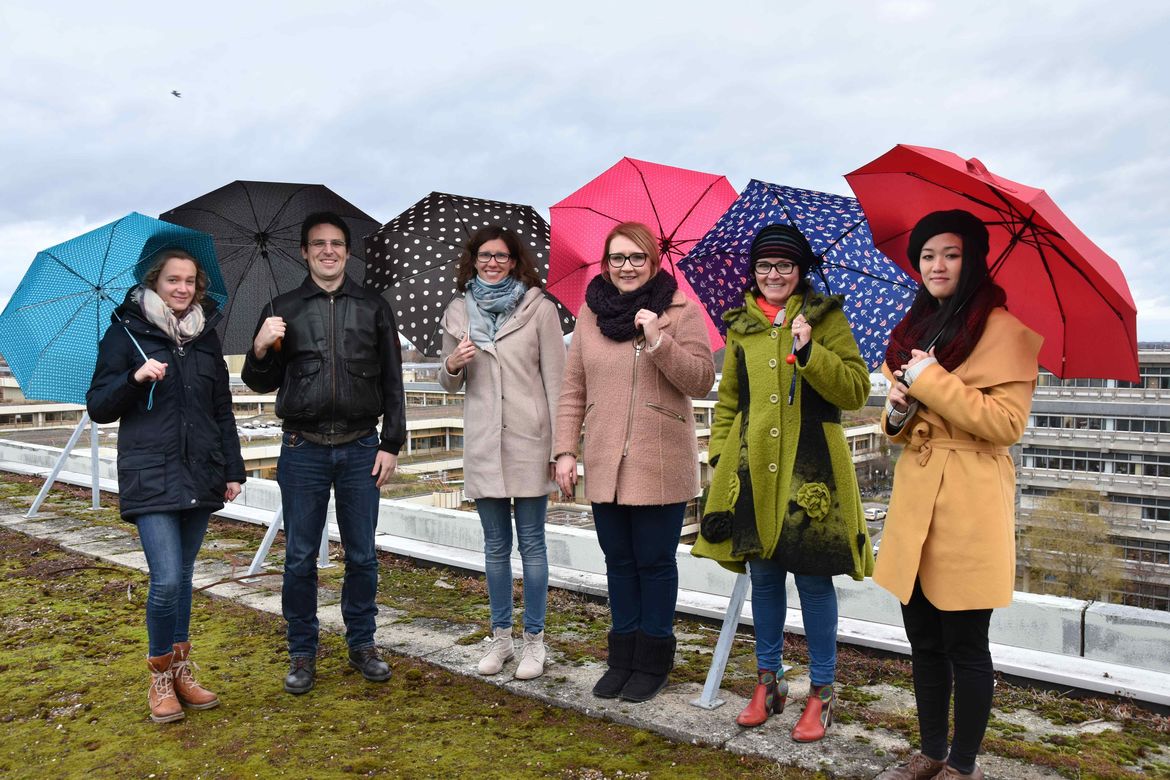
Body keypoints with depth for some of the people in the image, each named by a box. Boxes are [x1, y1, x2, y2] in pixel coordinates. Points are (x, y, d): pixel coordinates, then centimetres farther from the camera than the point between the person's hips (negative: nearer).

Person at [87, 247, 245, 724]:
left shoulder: (206, 336, 11)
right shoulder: (127, 333, 0)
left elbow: (223, 411, 14)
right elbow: (98, 408, -1)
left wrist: (233, 469, 9)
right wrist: (135, 378, -19)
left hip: (199, 477, 4)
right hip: (150, 477, -4)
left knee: (182, 576, 11)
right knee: (166, 579, -11)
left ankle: (180, 671, 24)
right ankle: (160, 678, 10)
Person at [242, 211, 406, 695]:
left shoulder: (373, 308, 8)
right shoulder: (284, 310, 8)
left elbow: (392, 381, 7)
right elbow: (262, 384, 10)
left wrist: (391, 444, 0)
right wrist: (260, 349, -12)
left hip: (361, 448, 0)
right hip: (303, 450, 0)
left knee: (362, 555, 8)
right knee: (300, 557, 6)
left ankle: (362, 645, 23)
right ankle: (302, 654, 20)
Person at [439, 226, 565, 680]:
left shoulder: (539, 308, -1)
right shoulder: (457, 314, 8)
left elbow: (555, 380, -3)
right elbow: (450, 386, 15)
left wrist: (560, 446, -8)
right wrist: (452, 366, -9)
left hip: (529, 441, -3)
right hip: (483, 444, 3)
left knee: (531, 542, 4)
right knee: (495, 545, 13)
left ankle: (534, 641, 18)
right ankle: (501, 638, 26)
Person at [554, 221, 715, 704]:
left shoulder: (679, 309, -3)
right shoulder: (591, 312, 7)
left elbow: (701, 381, -9)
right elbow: (573, 389, 9)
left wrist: (658, 341, -21)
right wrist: (565, 451, 4)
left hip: (660, 465, -3)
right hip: (605, 464, 4)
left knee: (654, 561, 6)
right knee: (619, 561, 14)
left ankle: (653, 660, 23)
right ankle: (623, 657, 29)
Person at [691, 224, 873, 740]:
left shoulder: (825, 317, 0)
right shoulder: (742, 326, 11)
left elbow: (856, 391, -8)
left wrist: (809, 350, -20)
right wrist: (721, 455, 8)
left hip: (811, 469, -3)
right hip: (753, 467, 4)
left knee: (813, 578, 2)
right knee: (763, 577, 12)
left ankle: (821, 693, 18)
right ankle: (768, 682, 28)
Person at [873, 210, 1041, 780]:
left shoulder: (1003, 329, -8)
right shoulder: (916, 327, 15)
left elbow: (1007, 422, -17)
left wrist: (930, 380, -16)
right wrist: (897, 413, -1)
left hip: (969, 506, -7)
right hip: (915, 498, 7)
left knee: (964, 645, 4)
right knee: (923, 642, 15)